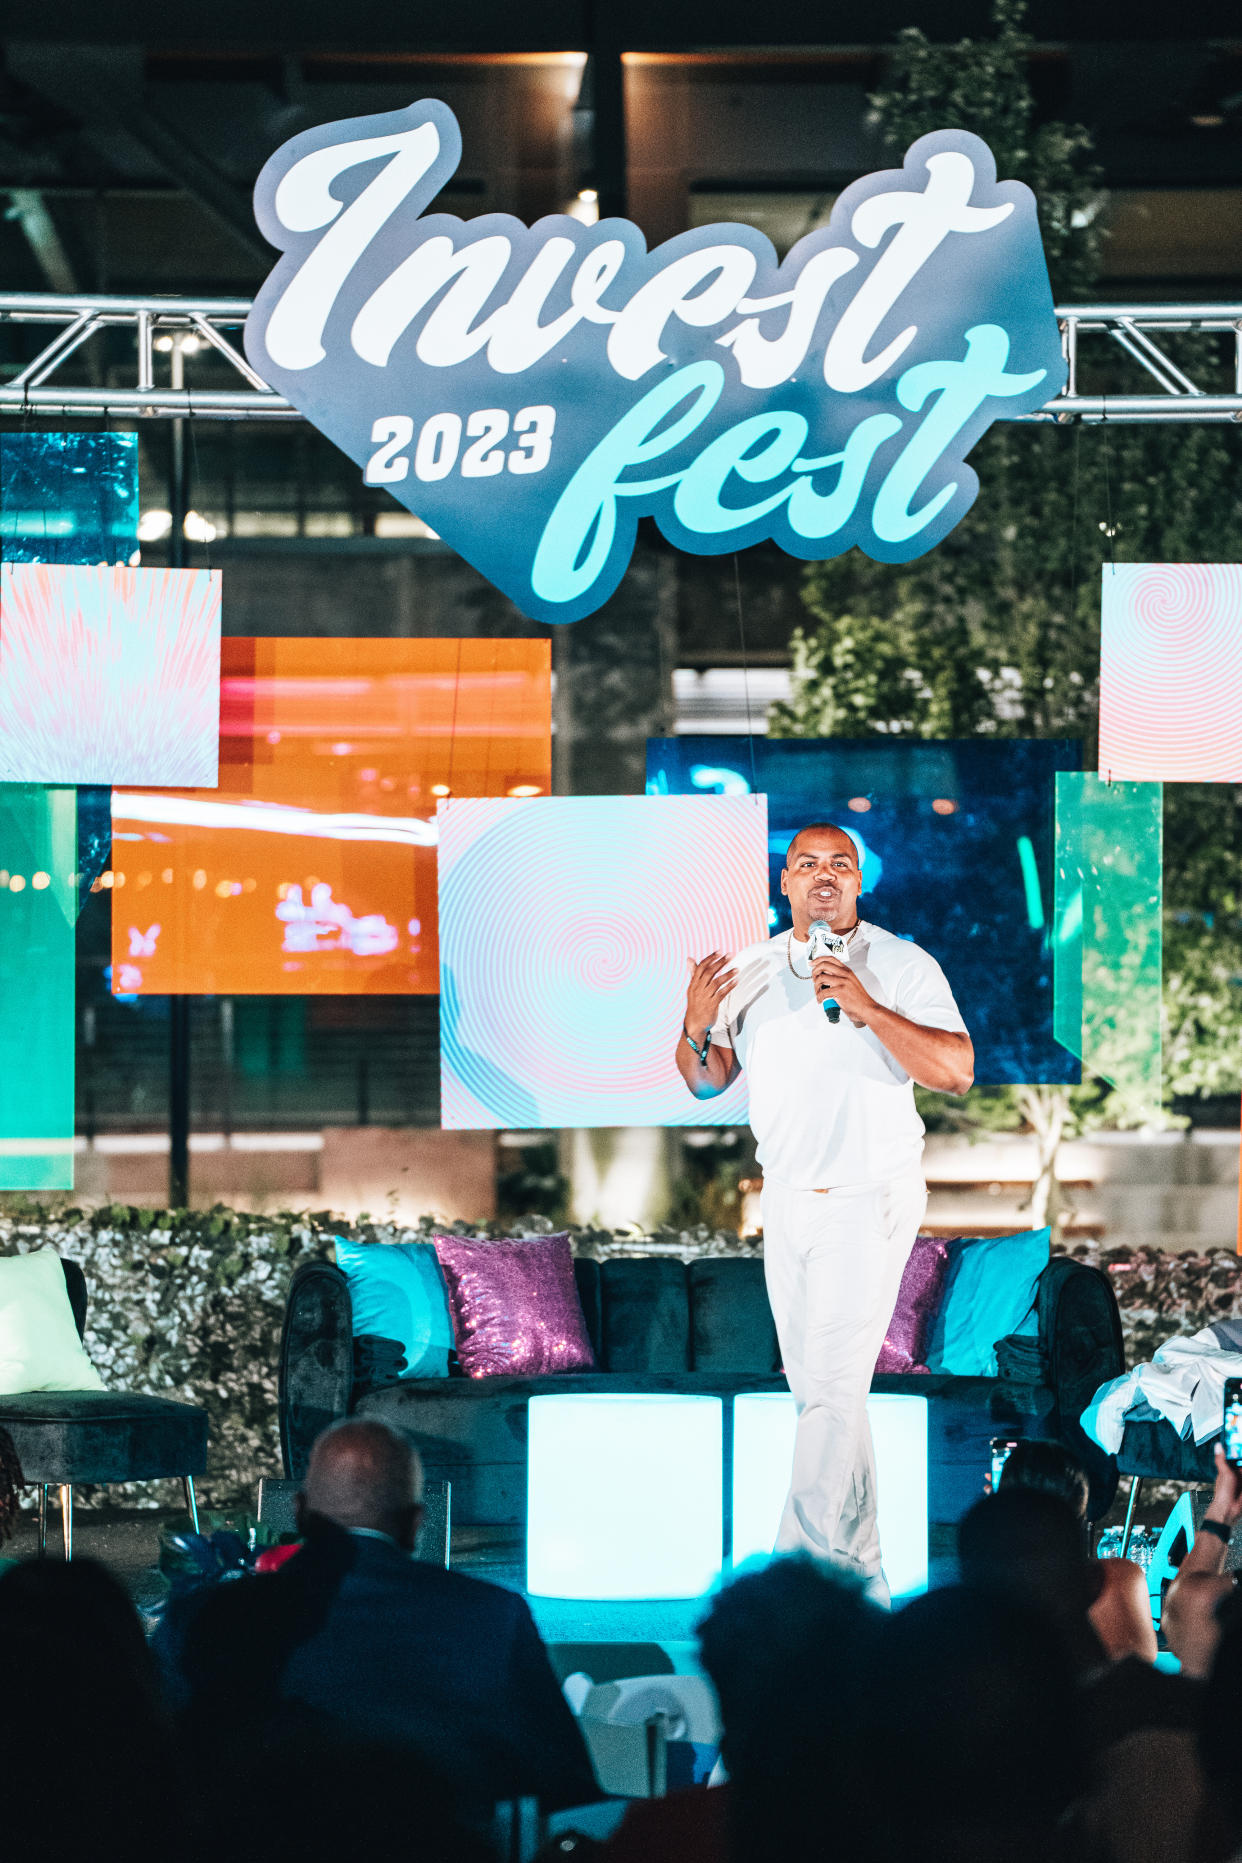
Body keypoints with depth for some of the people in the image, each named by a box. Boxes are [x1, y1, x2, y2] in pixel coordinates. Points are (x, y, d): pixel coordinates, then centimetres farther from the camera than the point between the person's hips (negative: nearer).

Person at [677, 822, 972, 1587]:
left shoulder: (902, 967, -7)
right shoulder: (750, 971, 7)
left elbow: (958, 1070, -17)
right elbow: (707, 1081, 9)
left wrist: (869, 1010, -26)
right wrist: (697, 1030, -13)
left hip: (870, 1200, -6)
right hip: (787, 1200, 6)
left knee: (833, 1388, -12)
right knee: (813, 1384, 10)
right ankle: (860, 1570, 20)